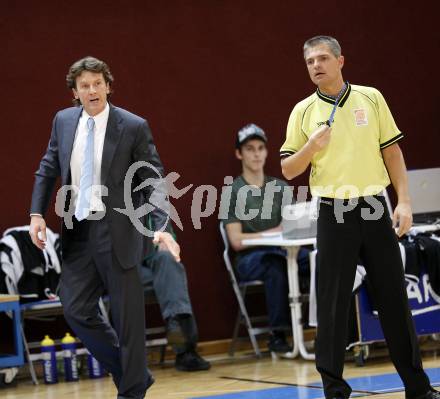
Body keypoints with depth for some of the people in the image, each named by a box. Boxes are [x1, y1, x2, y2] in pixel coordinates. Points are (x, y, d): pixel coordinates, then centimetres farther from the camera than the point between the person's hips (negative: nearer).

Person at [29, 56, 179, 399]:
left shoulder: (133, 127, -8)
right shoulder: (64, 121, 6)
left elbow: (153, 181, -8)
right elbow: (47, 170, 15)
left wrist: (162, 226, -20)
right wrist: (37, 213, 3)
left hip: (117, 231, -5)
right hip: (77, 230, 5)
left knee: (127, 316, 1)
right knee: (77, 310, 4)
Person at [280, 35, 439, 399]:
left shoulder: (371, 98, 5)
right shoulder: (303, 111, 3)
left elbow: (392, 151, 7)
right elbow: (288, 170, 3)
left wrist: (404, 202, -1)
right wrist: (312, 146, -16)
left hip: (375, 209, 1)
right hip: (334, 215, -1)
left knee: (394, 299, 6)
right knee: (333, 304, -1)